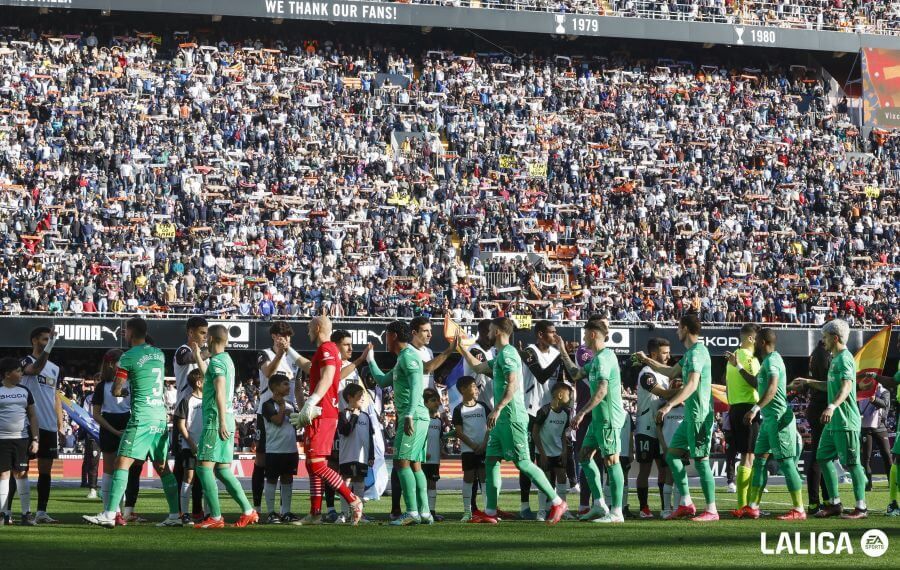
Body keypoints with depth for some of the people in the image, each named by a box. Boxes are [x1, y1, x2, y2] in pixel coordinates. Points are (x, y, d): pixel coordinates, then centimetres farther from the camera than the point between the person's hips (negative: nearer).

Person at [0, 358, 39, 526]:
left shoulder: (24, 391, 11)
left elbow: (33, 416, 12)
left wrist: (36, 439, 4)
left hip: (22, 439, 2)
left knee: (22, 474, 1)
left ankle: (26, 513, 4)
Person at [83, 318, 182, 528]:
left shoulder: (128, 357, -7)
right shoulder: (159, 354, 13)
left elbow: (115, 391, -6)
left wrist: (122, 391, 16)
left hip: (141, 418, -7)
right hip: (161, 416, 7)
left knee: (122, 464, -8)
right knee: (162, 467, 12)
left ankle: (109, 514, -15)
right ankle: (175, 516, 12)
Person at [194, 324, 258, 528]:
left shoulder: (217, 361, -11)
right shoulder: (226, 360, 19)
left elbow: (220, 391, -22)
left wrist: (221, 422, -28)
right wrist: (198, 357, 48)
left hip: (215, 421, -9)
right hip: (225, 421, 9)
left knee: (204, 467, -8)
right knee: (222, 469, 11)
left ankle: (215, 517, -12)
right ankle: (248, 511, 8)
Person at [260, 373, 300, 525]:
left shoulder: (291, 405, 14)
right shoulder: (268, 405, -7)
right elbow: (278, 420, -19)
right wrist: (282, 405, -11)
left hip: (291, 449, 7)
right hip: (274, 450, -7)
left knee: (287, 479, 10)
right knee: (272, 479, 0)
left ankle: (286, 512, 17)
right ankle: (271, 513, 3)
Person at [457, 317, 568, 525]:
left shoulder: (507, 354, -12)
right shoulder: (500, 355, 19)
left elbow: (513, 385, -24)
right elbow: (478, 367, 34)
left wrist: (498, 408, -28)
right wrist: (460, 347, 35)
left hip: (512, 417, -10)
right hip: (502, 419, 10)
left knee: (522, 462, -10)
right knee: (491, 460, 7)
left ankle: (557, 502, -5)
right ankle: (490, 512, 8)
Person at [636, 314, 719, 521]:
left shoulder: (697, 352, -15)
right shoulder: (690, 352, 17)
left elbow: (692, 384, -26)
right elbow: (672, 372, 33)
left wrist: (669, 405, -31)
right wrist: (646, 360, 38)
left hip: (699, 416, -10)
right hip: (690, 416, 10)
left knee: (701, 461, -7)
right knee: (672, 455, 11)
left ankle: (711, 510, -4)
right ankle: (686, 503, 13)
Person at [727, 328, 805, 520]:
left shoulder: (772, 360, -14)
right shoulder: (767, 361, 18)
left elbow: (772, 388, -28)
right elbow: (756, 383, 32)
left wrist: (756, 409, -36)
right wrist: (738, 366, 29)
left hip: (778, 418, -10)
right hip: (769, 418, 10)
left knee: (785, 462, -9)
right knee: (759, 459, 11)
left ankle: (799, 510, -8)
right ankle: (752, 507, 15)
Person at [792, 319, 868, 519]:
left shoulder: (844, 358, -13)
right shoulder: (835, 358, 18)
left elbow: (846, 386, -27)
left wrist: (832, 406, -40)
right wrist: (808, 382, 33)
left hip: (846, 421, -10)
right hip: (833, 421, 10)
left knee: (851, 463, -6)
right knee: (824, 457, 11)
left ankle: (861, 507, 0)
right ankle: (835, 504, 17)